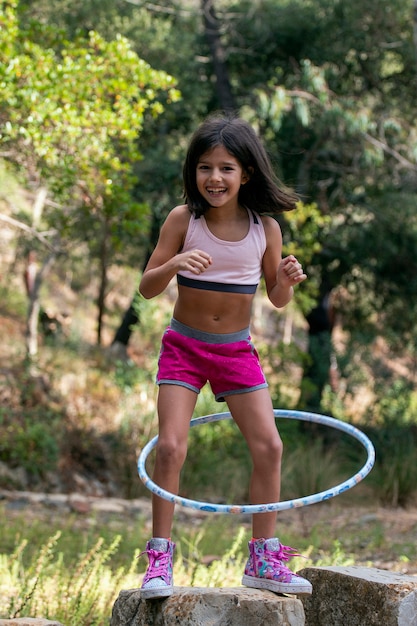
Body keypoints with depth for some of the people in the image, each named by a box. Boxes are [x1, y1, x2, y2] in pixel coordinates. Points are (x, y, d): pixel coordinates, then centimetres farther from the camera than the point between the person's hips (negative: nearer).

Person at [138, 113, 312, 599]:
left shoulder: (265, 227, -6)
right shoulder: (183, 220, -11)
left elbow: (277, 299, 4)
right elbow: (147, 288, -9)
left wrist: (287, 281, -19)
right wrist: (175, 263, -30)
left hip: (237, 350, 2)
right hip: (184, 346, -2)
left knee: (268, 446, -2)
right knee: (170, 446, -13)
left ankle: (263, 561, 10)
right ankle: (159, 560, -1)